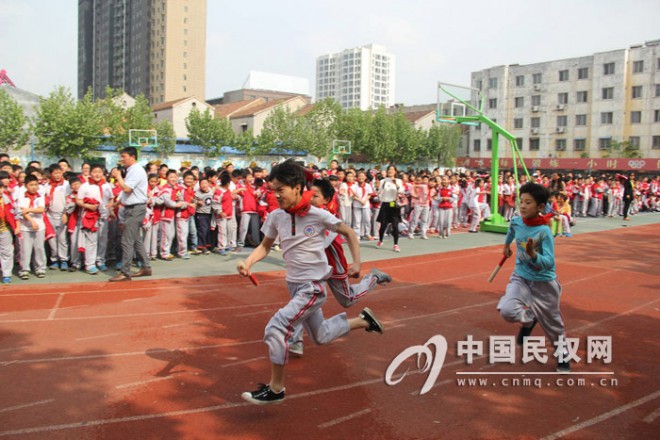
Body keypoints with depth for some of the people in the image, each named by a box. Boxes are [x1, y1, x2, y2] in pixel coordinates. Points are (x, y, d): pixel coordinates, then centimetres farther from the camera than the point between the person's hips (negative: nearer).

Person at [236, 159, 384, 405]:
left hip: (314, 286, -7)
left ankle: (275, 388, -3)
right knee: (320, 336, 21)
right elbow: (265, 246, 7)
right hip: (293, 284, 7)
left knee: (276, 328, -19)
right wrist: (248, 262, -11)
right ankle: (362, 320, 41)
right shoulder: (276, 217, -4)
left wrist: (357, 262, -13)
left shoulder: (318, 215, -17)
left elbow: (348, 233, -4)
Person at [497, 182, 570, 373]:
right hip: (520, 278, 3)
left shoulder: (544, 231, -23)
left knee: (553, 325, 11)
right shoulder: (516, 222, -9)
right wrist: (506, 246, 34)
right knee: (507, 310, -22)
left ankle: (562, 357, 38)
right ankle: (528, 318, 12)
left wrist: (533, 254, -44)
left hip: (544, 283, -3)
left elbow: (549, 263, -27)